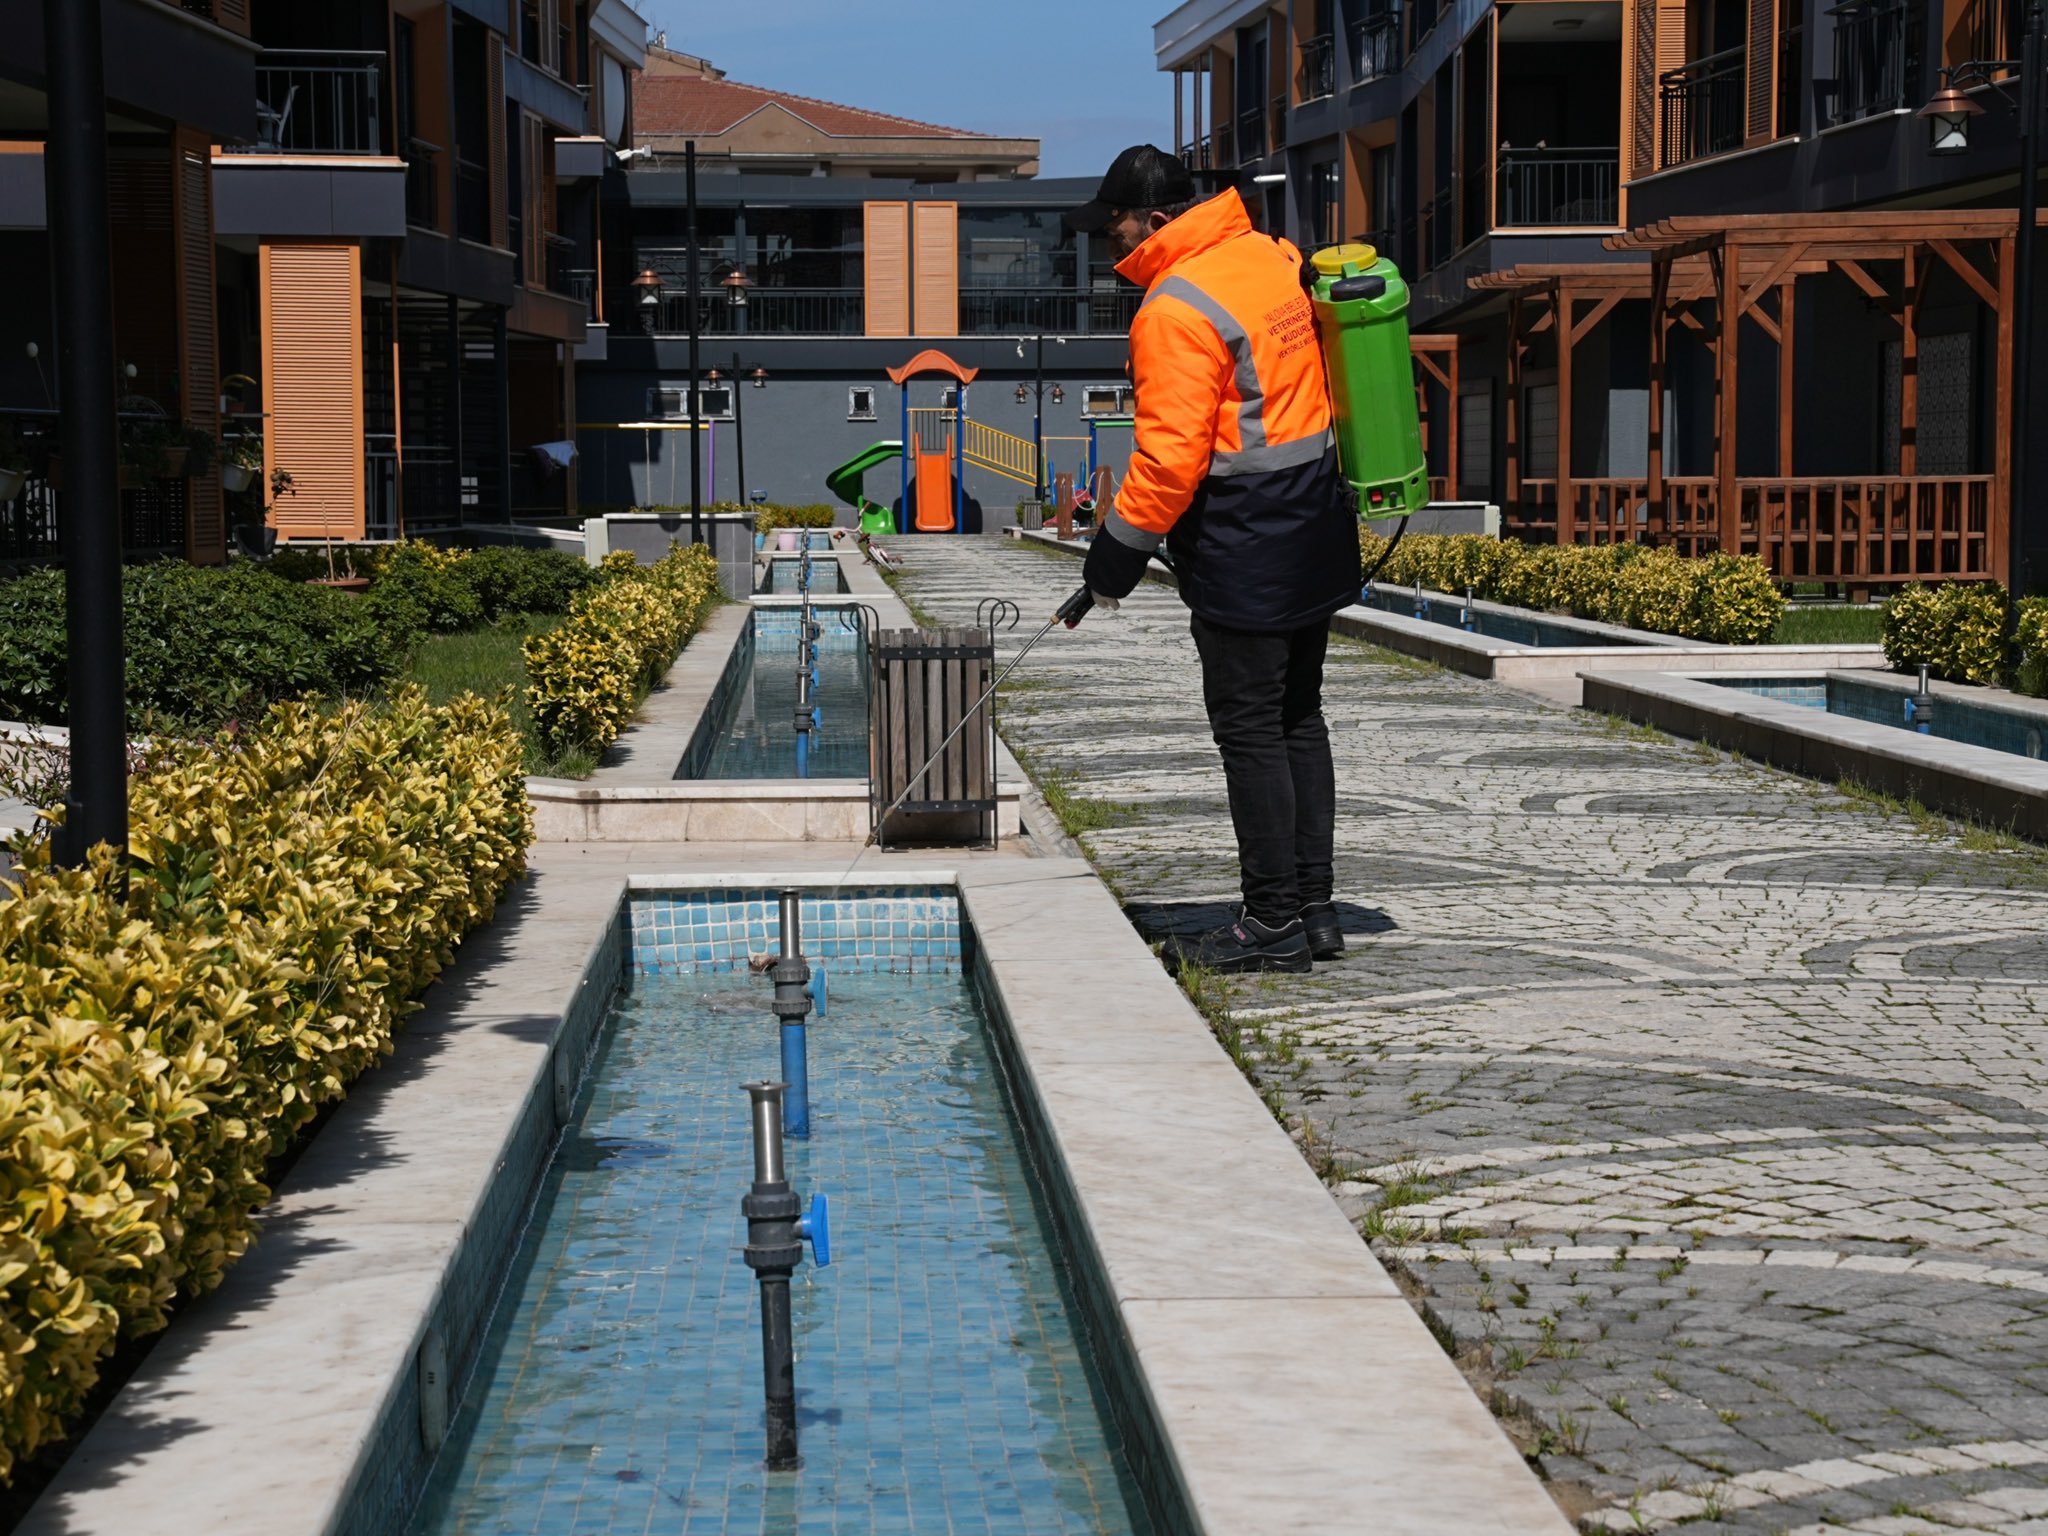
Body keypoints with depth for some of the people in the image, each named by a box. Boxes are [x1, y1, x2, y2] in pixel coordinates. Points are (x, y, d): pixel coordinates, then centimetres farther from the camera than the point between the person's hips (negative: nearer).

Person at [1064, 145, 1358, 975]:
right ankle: (1313, 907, 19)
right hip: (1315, 533, 9)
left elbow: (1171, 453, -21)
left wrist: (1119, 547, -11)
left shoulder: (1177, 309, -18)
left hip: (1243, 550, -9)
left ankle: (1275, 920, 4)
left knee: (1249, 729, -1)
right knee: (1298, 719, 14)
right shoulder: (1275, 258, 9)